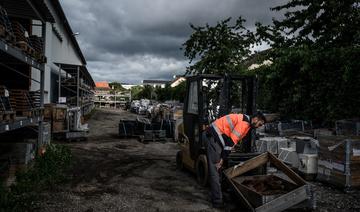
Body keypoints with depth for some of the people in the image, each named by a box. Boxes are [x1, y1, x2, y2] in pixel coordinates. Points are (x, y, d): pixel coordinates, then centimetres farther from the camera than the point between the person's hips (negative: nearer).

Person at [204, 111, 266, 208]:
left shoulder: (246, 123, 16)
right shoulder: (244, 122, -16)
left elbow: (233, 140, 18)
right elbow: (231, 141, -19)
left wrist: (223, 158, 15)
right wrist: (222, 158, -16)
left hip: (218, 137, 11)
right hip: (214, 136, -11)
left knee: (217, 169, 15)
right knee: (215, 170, -7)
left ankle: (216, 196, 26)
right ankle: (217, 201, -2)